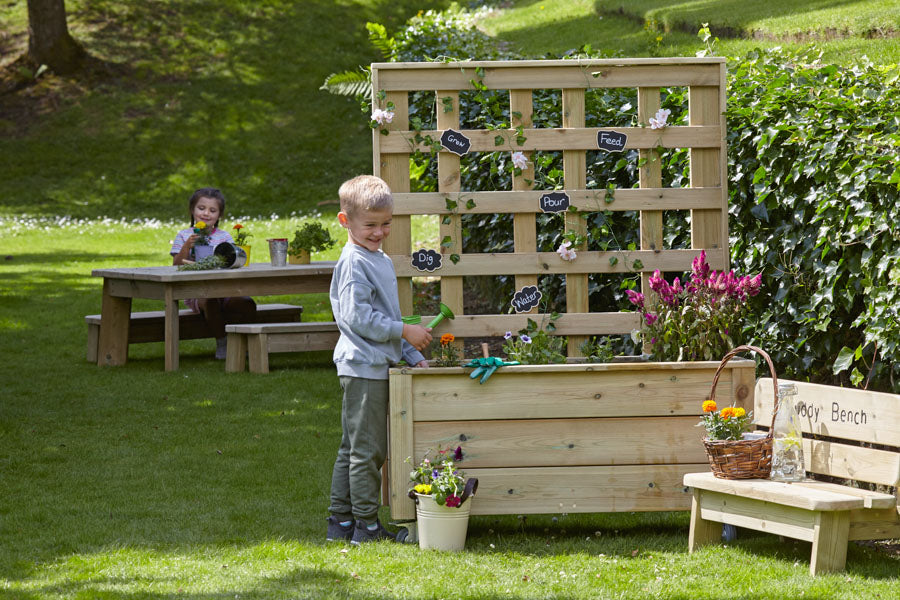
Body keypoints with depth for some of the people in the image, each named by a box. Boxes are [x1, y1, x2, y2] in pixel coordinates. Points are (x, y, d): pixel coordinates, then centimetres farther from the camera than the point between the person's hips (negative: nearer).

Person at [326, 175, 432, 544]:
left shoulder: (380, 261, 17)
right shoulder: (354, 263, -14)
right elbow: (358, 316, -20)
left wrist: (413, 356, 17)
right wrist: (404, 332, -17)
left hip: (376, 365, 10)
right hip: (363, 367, -10)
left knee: (353, 448, 13)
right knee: (367, 449, -5)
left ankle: (340, 521, 19)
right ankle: (366, 525, 0)